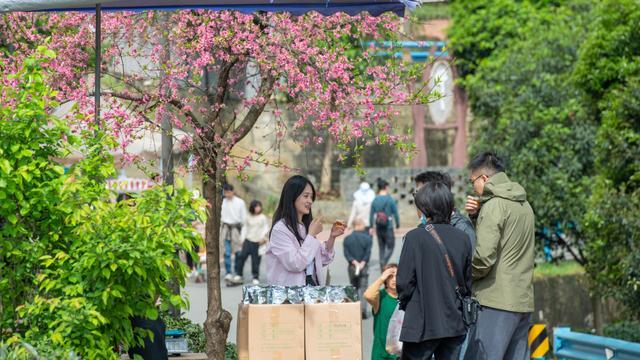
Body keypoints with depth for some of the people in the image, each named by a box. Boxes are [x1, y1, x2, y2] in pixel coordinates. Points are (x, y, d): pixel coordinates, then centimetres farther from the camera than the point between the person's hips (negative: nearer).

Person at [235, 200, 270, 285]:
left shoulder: (263, 218, 3)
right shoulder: (249, 218, 8)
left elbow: (266, 228, 3)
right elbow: (245, 228, 13)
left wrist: (263, 236, -13)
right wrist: (242, 239, 7)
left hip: (258, 242, -1)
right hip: (248, 240, 1)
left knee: (256, 260, -1)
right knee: (242, 256, -10)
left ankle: (256, 278, 10)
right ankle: (239, 275, 0)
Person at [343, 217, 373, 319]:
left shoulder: (347, 239, 2)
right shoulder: (367, 238, -4)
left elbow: (346, 253, -7)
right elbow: (368, 253, -11)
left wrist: (354, 262, -11)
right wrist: (362, 263, -10)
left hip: (352, 267, 2)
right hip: (364, 267, -2)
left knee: (354, 288, 13)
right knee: (363, 288, 1)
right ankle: (362, 309, -13)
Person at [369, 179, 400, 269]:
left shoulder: (375, 200, 2)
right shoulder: (390, 199, -10)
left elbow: (371, 215, 5)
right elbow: (395, 213, -9)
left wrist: (371, 227, 13)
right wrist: (398, 224, 1)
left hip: (378, 227, 4)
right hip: (388, 227, -4)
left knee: (381, 247, 15)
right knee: (390, 247, 5)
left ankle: (383, 268, 17)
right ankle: (384, 261, -19)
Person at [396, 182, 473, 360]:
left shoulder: (415, 237, -12)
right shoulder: (462, 238, 1)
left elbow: (404, 280, -11)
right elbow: (468, 280, 6)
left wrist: (404, 303, 7)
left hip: (422, 323, -4)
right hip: (455, 324, 4)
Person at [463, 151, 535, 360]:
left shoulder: (494, 205, -11)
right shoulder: (523, 204, 16)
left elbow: (484, 257, -18)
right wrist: (477, 215, 9)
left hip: (496, 301, -9)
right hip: (523, 301, 9)